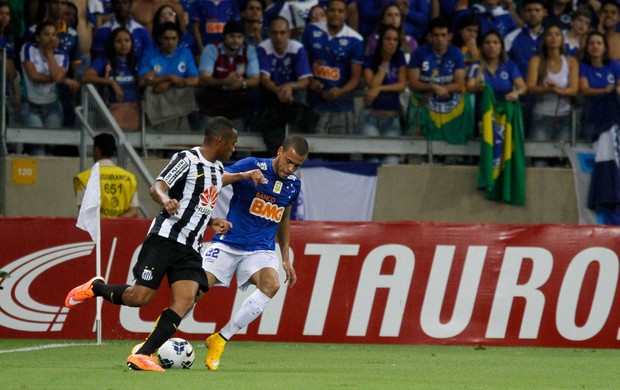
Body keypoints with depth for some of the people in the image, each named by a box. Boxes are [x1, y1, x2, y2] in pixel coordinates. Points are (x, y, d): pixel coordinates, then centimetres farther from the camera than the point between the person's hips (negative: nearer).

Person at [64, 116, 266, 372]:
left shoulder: (217, 167, 17)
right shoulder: (187, 159, -8)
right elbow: (157, 187, -18)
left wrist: (211, 222, 24)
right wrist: (166, 200, -40)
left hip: (191, 249, 7)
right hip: (165, 239, -7)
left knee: (185, 301, -13)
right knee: (140, 298, -10)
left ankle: (142, 356, -15)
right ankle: (95, 287, 20)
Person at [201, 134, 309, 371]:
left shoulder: (293, 184, 7)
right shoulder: (252, 166, -10)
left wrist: (286, 259, 21)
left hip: (261, 249, 3)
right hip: (229, 243, -3)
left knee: (271, 284, -27)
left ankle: (221, 339, -18)